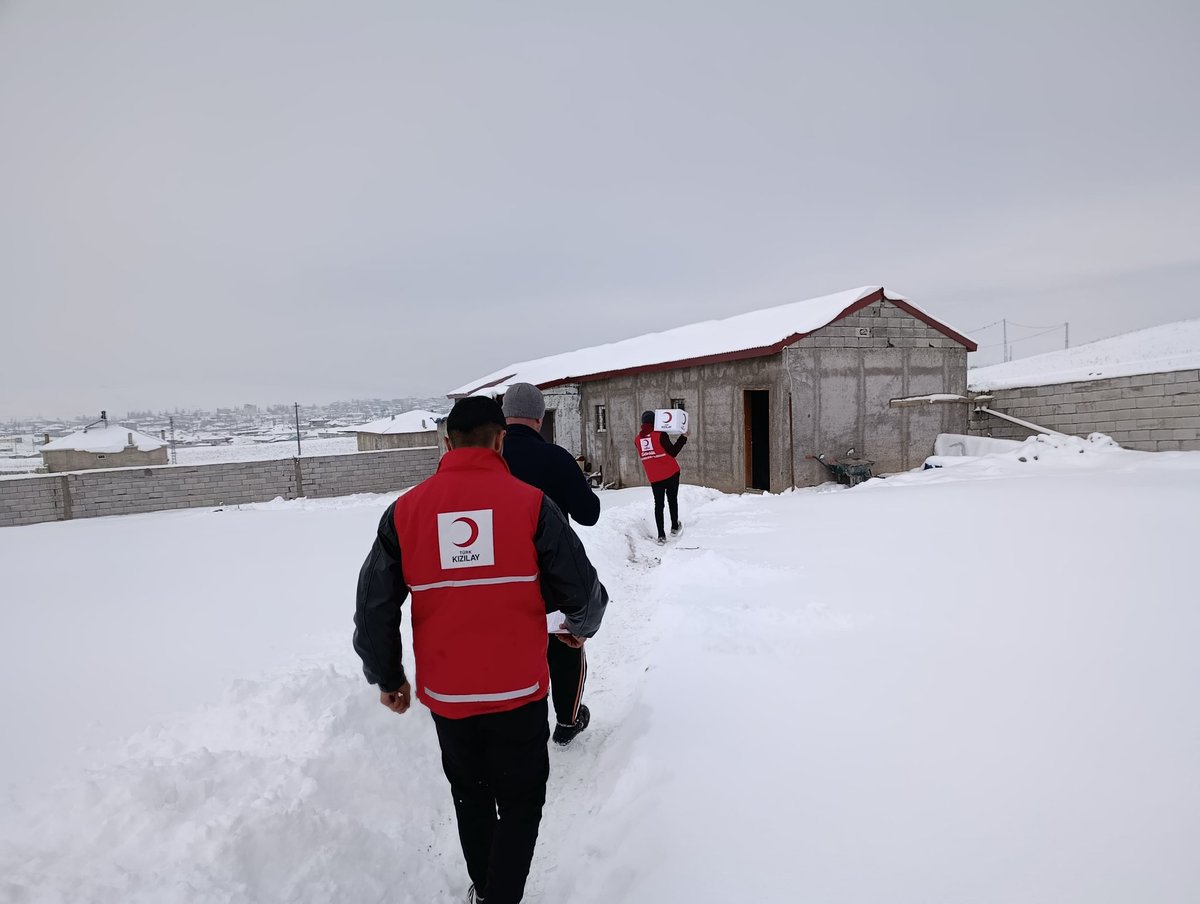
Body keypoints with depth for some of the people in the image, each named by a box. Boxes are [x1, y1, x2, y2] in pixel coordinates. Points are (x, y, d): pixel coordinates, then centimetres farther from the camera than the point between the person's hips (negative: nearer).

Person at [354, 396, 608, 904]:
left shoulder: (405, 510, -6)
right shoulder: (529, 503, -13)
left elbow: (374, 607, -2)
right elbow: (582, 590, -10)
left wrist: (387, 678, 13)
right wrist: (582, 626, 13)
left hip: (444, 694, 3)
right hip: (517, 689, -3)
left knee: (471, 797, 26)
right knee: (520, 802, 18)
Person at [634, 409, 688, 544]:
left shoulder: (638, 439, 3)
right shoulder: (660, 434, -12)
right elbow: (673, 452, -9)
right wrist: (683, 437, -2)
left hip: (653, 477, 3)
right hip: (670, 473, -3)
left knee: (658, 504, 5)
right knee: (672, 500, 15)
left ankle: (661, 535, -2)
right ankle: (674, 528, 24)